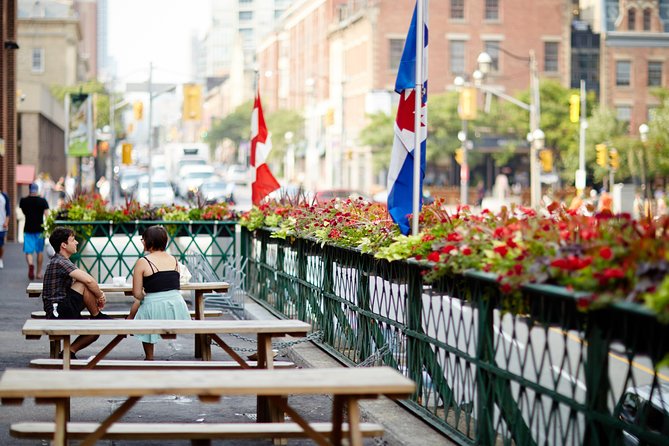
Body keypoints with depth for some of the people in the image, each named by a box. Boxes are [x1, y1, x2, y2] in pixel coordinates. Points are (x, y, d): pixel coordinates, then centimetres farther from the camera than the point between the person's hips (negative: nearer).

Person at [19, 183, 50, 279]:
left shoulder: (23, 201, -1)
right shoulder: (43, 201, -4)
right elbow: (47, 215, -11)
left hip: (28, 229, 0)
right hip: (40, 228, 0)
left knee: (28, 251, -1)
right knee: (39, 251, 14)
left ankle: (30, 264, -31)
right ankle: (39, 272, 20)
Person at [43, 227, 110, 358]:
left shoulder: (60, 261, 17)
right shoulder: (59, 262, -16)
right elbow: (89, 280, -26)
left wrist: (98, 293, 3)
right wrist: (100, 296, -8)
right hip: (57, 312, -10)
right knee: (85, 285, -21)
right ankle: (97, 316, -4)